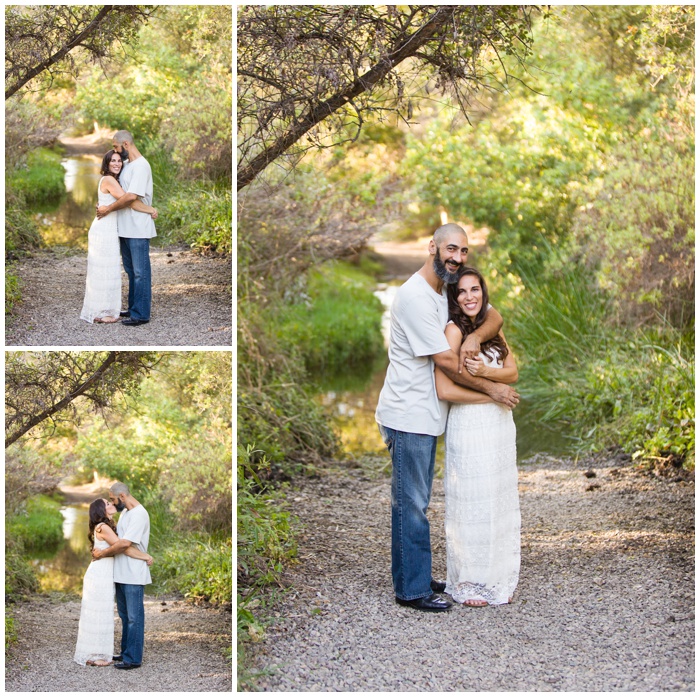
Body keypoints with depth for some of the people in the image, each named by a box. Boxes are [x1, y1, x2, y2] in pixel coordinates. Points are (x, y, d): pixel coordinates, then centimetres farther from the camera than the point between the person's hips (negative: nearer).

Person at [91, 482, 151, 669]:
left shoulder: (139, 514, -16)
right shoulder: (124, 513, 16)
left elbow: (125, 543, -23)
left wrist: (102, 553, -14)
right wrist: (99, 549, 4)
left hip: (133, 576, -10)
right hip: (121, 574, 10)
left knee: (134, 617, -4)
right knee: (125, 615, 16)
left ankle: (133, 658, -1)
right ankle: (126, 653, 25)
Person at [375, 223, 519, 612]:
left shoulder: (449, 290, 10)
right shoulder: (416, 296, -20)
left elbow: (494, 315, 8)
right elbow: (446, 361, -19)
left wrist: (476, 336, -15)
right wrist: (491, 389, -11)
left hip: (426, 415, 9)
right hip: (409, 416, -9)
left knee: (416, 501, 16)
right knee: (412, 504, -3)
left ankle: (415, 577, 25)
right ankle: (412, 590, 4)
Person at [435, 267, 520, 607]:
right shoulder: (453, 330, -13)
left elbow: (512, 371, 2)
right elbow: (445, 389, -20)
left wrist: (485, 371, -19)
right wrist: (492, 394, -11)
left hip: (500, 424, 7)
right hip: (469, 427, -7)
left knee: (500, 501, 12)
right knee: (471, 504, 0)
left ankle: (498, 579, 23)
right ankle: (468, 584, 12)